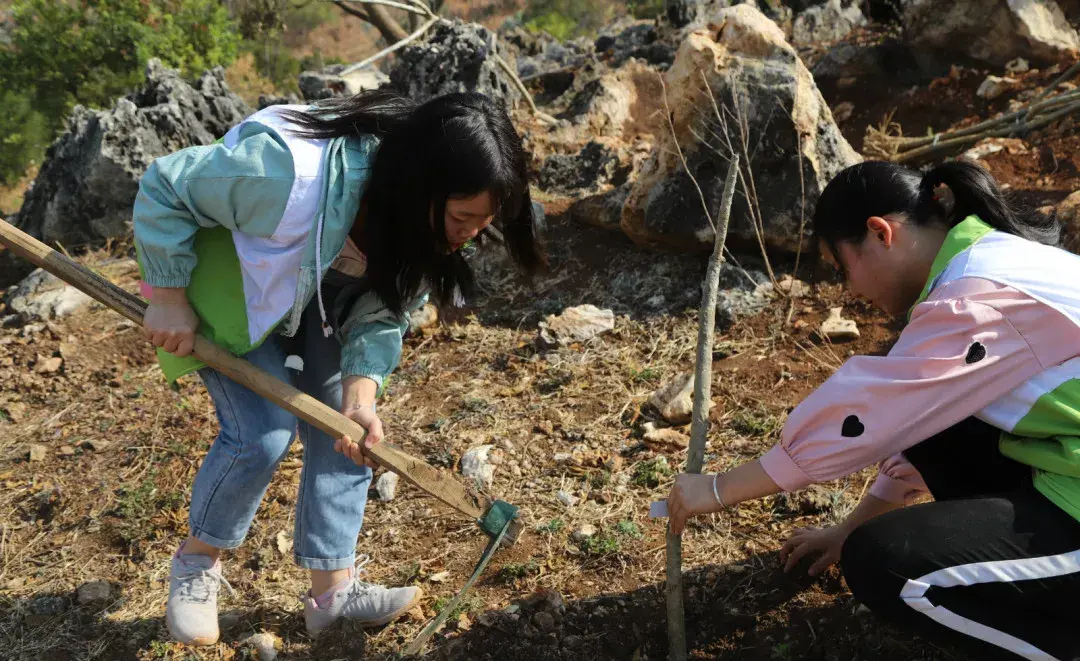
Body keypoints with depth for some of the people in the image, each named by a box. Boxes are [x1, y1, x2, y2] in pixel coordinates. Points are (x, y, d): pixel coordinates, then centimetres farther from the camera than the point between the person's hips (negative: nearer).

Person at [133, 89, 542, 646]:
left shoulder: (432, 218, -23)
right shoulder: (292, 173, -43)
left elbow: (384, 311, -14)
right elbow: (163, 187, -29)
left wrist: (359, 397, -28)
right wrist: (169, 300, -23)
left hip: (322, 293, 6)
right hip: (226, 280, -5)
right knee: (264, 431, -15)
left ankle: (333, 587, 14)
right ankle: (196, 561, 12)